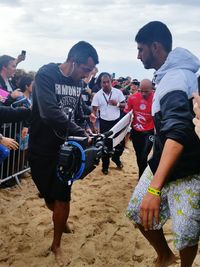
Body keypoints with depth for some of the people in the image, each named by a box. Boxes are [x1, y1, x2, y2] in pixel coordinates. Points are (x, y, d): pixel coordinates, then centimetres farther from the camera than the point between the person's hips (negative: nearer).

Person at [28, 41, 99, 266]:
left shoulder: (78, 83, 4)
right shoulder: (46, 75, -18)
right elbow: (50, 112, -31)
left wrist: (88, 133, -7)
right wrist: (81, 134, -34)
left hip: (67, 148, 5)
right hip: (43, 149, -5)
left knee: (63, 198, 11)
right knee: (49, 196, 8)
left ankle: (56, 245, 34)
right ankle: (61, 220, 39)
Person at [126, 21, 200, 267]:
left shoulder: (175, 79, -25)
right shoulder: (167, 74, 6)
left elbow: (178, 134, -39)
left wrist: (155, 188, -47)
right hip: (161, 163, 9)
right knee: (137, 212, 11)